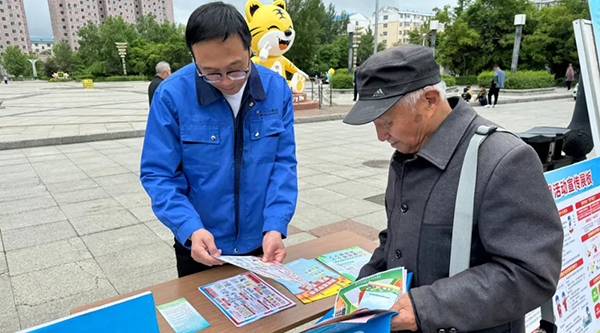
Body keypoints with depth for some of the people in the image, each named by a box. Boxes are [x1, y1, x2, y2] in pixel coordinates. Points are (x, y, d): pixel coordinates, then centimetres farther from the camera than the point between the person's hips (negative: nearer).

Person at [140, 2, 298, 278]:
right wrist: (191, 229, -26)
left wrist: (275, 227, -19)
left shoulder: (277, 89, -9)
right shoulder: (172, 95, -17)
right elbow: (158, 174, -13)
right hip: (199, 248, -1)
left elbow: (284, 163, -7)